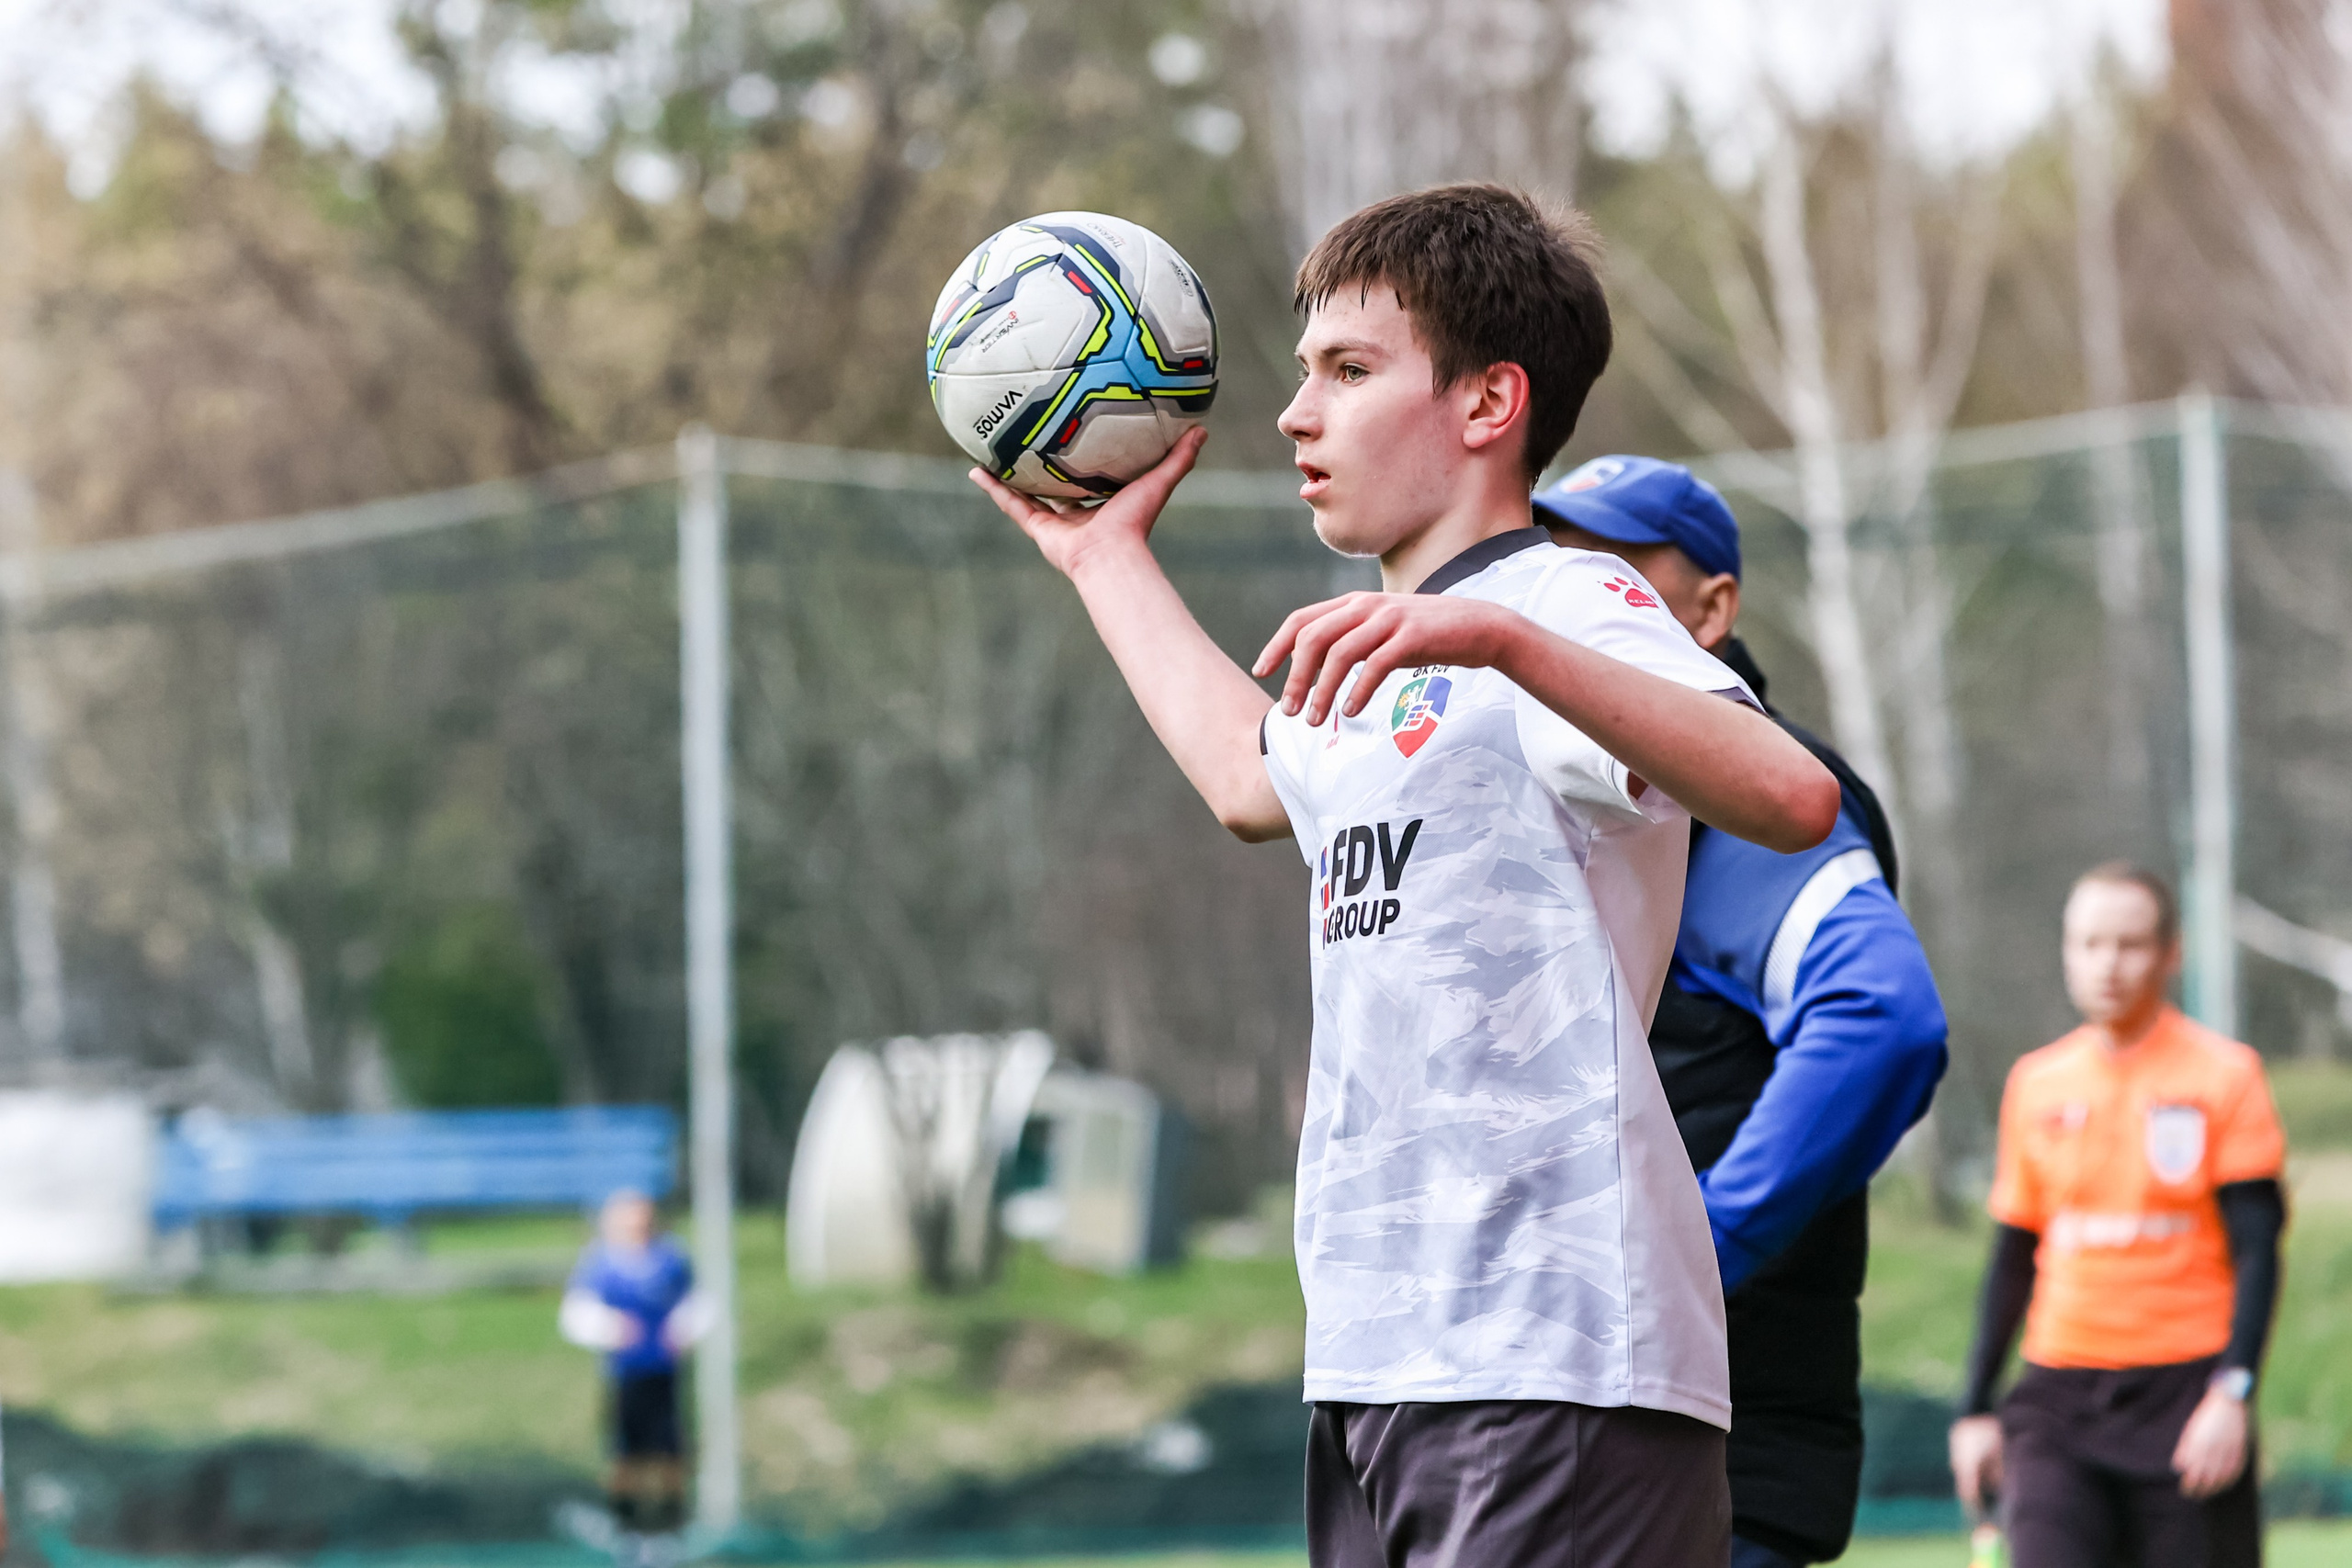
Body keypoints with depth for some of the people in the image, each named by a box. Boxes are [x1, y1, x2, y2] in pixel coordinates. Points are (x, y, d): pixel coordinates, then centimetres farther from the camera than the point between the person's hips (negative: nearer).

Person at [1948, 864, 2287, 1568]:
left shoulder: (2222, 1075, 0)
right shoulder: (2036, 1085, 10)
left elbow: (2256, 1248, -5)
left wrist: (2232, 1394, -16)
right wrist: (1976, 1408, 14)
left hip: (2185, 1397, -2)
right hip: (2058, 1398, 2)